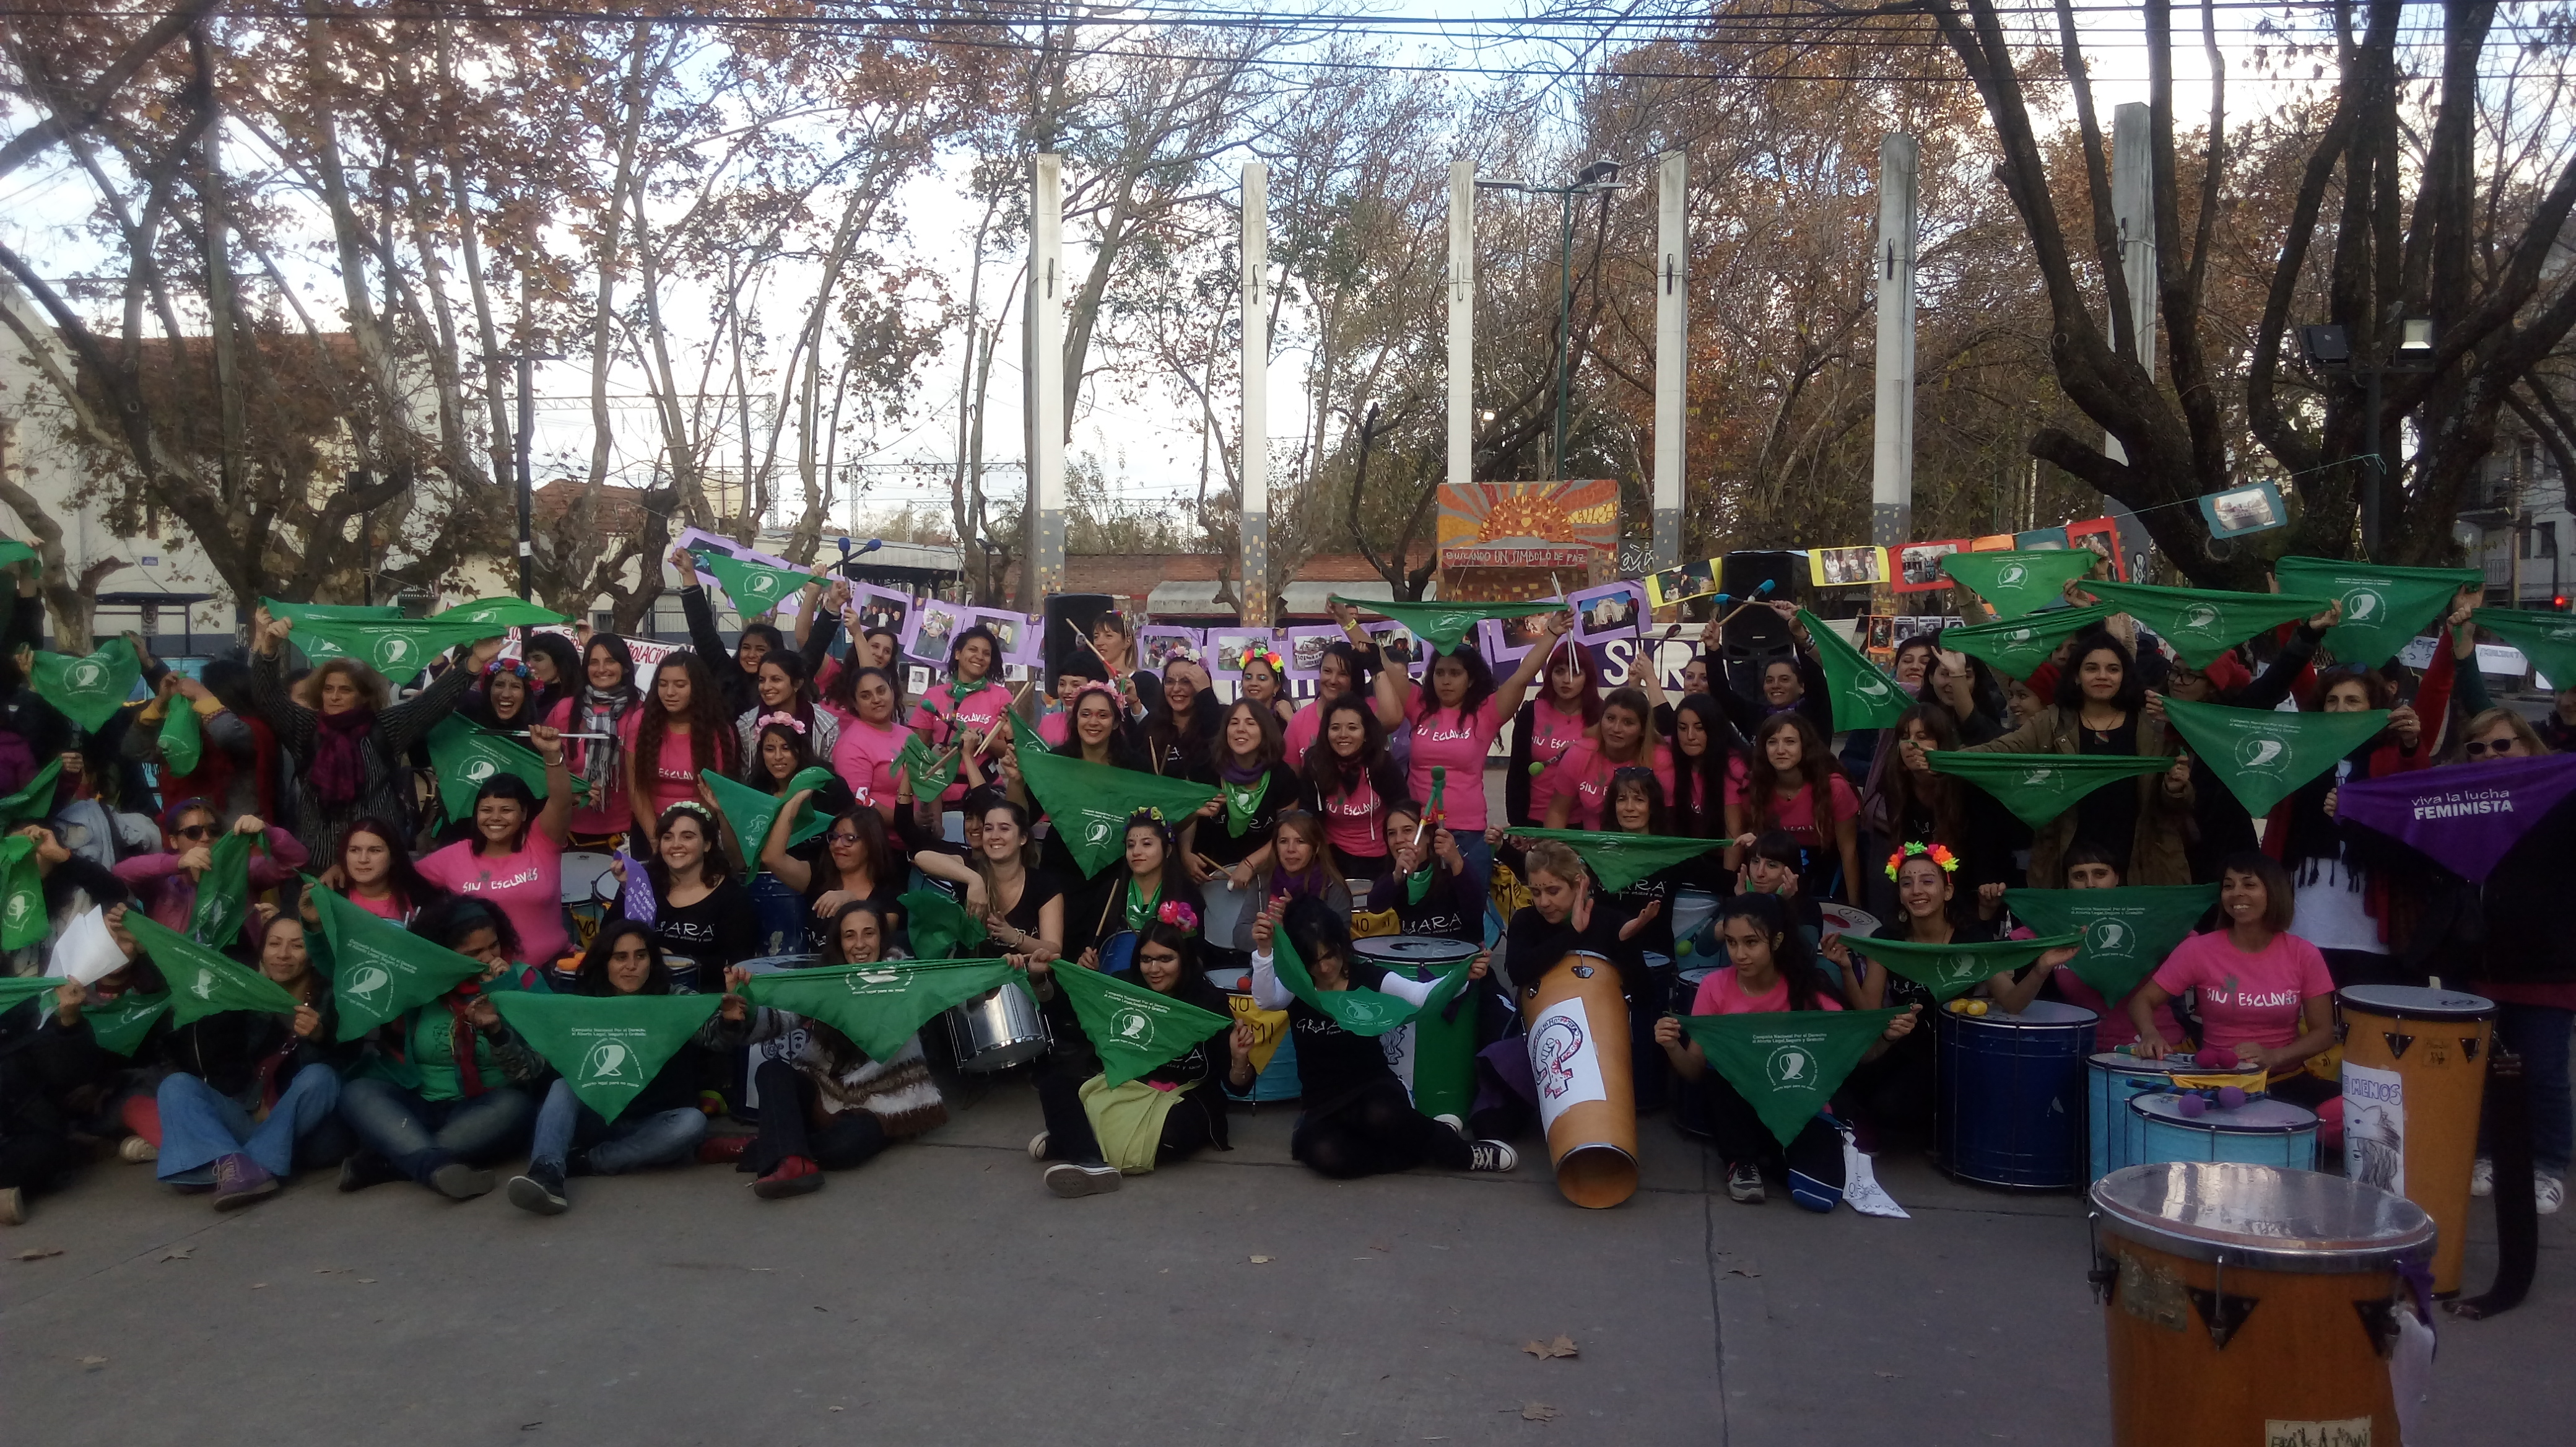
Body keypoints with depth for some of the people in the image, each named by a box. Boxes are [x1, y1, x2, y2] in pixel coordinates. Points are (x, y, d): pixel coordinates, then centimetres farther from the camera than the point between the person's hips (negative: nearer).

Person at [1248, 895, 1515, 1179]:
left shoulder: (1367, 977, -3)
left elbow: (1421, 994, -15)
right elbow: (1265, 999, -24)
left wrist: (1462, 976, -34)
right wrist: (1263, 950, -42)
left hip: (1374, 1087, -2)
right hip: (1324, 1104, 2)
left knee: (1380, 1114, -41)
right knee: (1324, 1154, -34)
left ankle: (1442, 1139, -8)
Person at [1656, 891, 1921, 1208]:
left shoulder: (1805, 990, -11)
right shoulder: (1715, 987, -9)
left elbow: (1858, 1054, -5)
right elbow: (1694, 1073, -7)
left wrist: (1888, 1037, -27)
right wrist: (1673, 1047, -29)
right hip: (1739, 1112, 0)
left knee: (1819, 1194, -27)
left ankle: (1783, 1154, 8)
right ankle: (1742, 1160, -9)